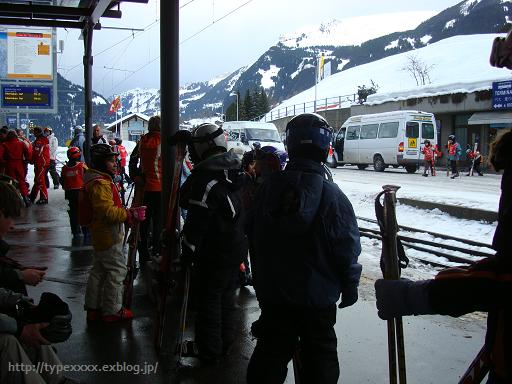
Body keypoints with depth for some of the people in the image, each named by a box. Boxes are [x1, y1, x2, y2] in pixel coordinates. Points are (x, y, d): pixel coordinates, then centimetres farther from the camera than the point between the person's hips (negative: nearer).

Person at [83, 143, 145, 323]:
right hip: (108, 235, -11)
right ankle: (112, 311, 6)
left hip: (100, 234, 11)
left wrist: (125, 211, 14)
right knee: (117, 271, -2)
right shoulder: (100, 184, -21)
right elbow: (108, 212, -27)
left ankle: (93, 308, 25)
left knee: (99, 270, 16)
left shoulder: (100, 180, 14)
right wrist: (130, 214, -22)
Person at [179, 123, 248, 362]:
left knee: (208, 298, 4)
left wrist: (188, 250, -15)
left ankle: (208, 349, 14)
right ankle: (225, 342, 32)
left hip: (213, 252, -9)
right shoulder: (232, 172, 8)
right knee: (227, 296, 19)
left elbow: (197, 219, -22)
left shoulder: (206, 176, -21)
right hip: (236, 247, 9)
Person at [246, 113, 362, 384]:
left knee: (270, 352, 17)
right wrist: (350, 287, 2)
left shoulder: (268, 187, -4)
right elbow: (347, 249, -13)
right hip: (318, 296, -3)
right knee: (319, 356, 14)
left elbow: (253, 236, 6)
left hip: (272, 293, 4)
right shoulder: (331, 195, -18)